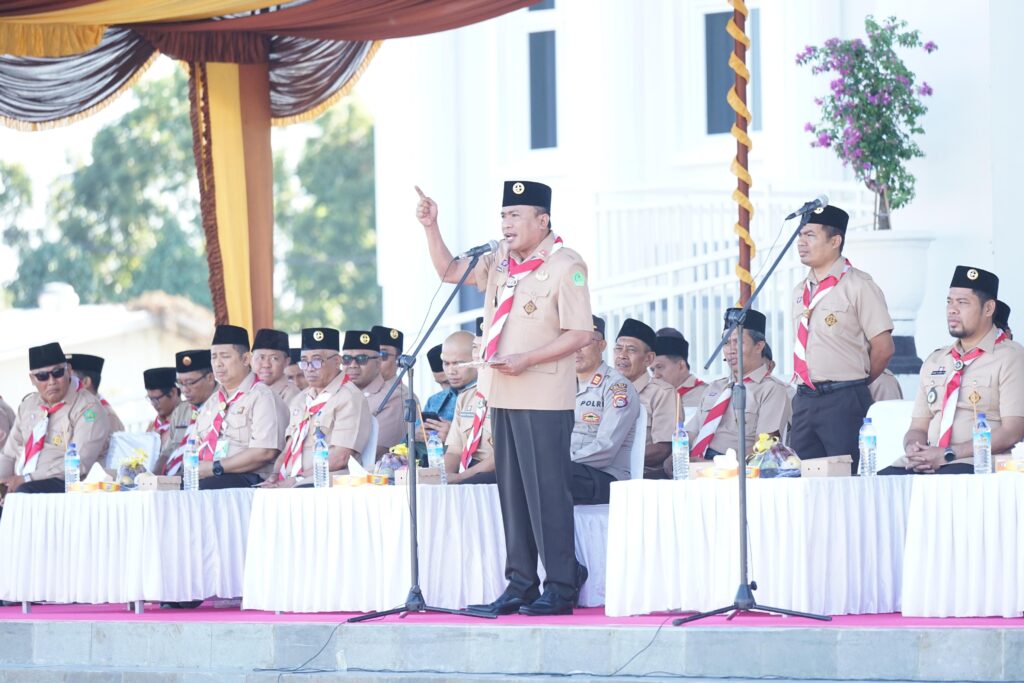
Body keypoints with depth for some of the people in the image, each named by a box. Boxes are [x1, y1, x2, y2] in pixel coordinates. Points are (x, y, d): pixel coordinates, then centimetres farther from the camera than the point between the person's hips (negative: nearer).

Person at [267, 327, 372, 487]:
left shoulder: (350, 399, -3)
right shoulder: (300, 400, 23)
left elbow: (340, 457, -12)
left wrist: (297, 479, -15)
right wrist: (276, 475, 2)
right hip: (287, 483, 7)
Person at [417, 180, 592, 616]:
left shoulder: (565, 266, -10)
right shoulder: (499, 261, 13)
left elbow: (579, 334, -14)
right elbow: (448, 271, 23)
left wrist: (525, 360, -21)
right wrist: (431, 228, 8)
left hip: (544, 400, -8)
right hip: (503, 396, 8)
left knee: (547, 492, -7)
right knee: (511, 492, 10)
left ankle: (561, 588, -3)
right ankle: (520, 586, 15)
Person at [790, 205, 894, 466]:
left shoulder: (858, 285, -5)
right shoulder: (801, 291, 16)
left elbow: (883, 348, -6)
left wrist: (855, 384, 5)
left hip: (844, 404, -7)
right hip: (804, 401, 7)